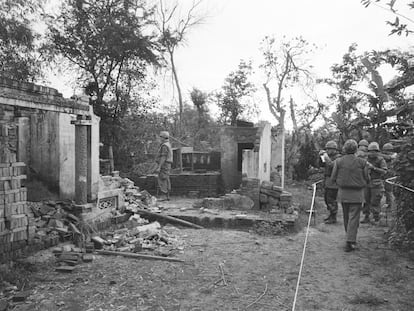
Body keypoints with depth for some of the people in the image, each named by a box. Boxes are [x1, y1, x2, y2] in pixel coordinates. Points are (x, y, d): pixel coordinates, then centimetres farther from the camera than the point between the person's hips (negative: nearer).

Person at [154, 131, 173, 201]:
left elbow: (163, 157, -22)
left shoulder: (164, 146, -16)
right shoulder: (168, 145, 17)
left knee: (162, 181, -8)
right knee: (166, 181, 9)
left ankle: (164, 196, -9)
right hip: (167, 165, 10)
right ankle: (167, 196, 11)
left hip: (163, 165, -10)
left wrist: (159, 167, -23)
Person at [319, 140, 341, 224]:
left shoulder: (338, 157, -10)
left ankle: (333, 218, -1)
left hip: (333, 182, -9)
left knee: (331, 200, -8)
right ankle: (331, 215, 26)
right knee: (327, 198, 14)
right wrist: (321, 156, 2)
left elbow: (333, 166, -25)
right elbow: (321, 165, 15)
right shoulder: (329, 156, 17)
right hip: (327, 182, 9)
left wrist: (326, 158, -21)